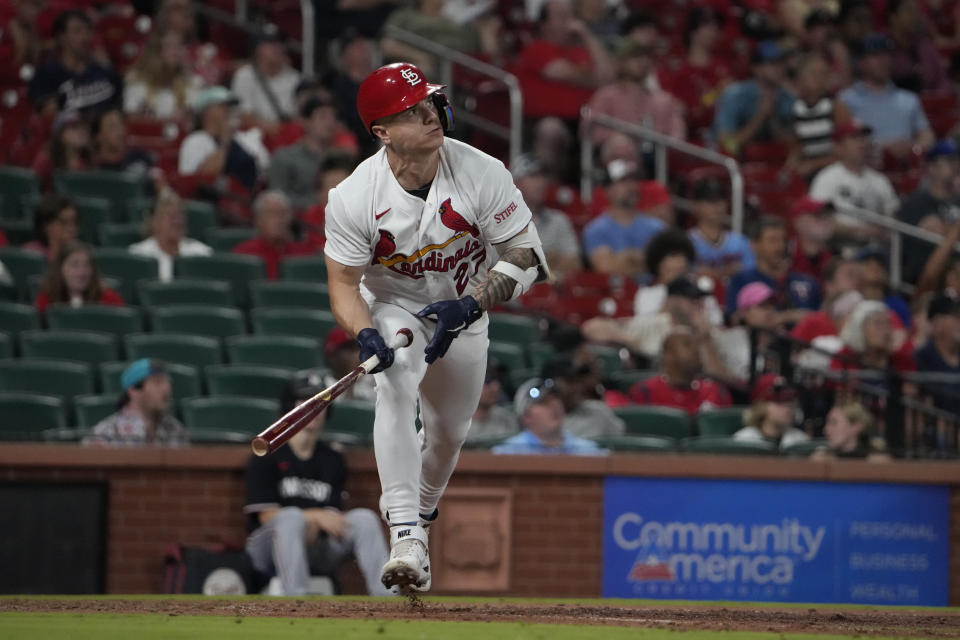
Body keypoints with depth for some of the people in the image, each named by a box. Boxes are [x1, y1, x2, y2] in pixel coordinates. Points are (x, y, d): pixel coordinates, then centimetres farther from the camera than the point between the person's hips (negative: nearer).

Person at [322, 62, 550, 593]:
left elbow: (525, 256, -20)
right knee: (395, 389, -31)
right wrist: (365, 335, -37)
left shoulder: (483, 174, -26)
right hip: (393, 307, -2)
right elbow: (343, 283, -17)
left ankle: (418, 505, 48)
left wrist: (468, 307, -33)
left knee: (449, 432, 14)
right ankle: (407, 537, -35)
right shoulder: (353, 197, -26)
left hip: (466, 308, 2)